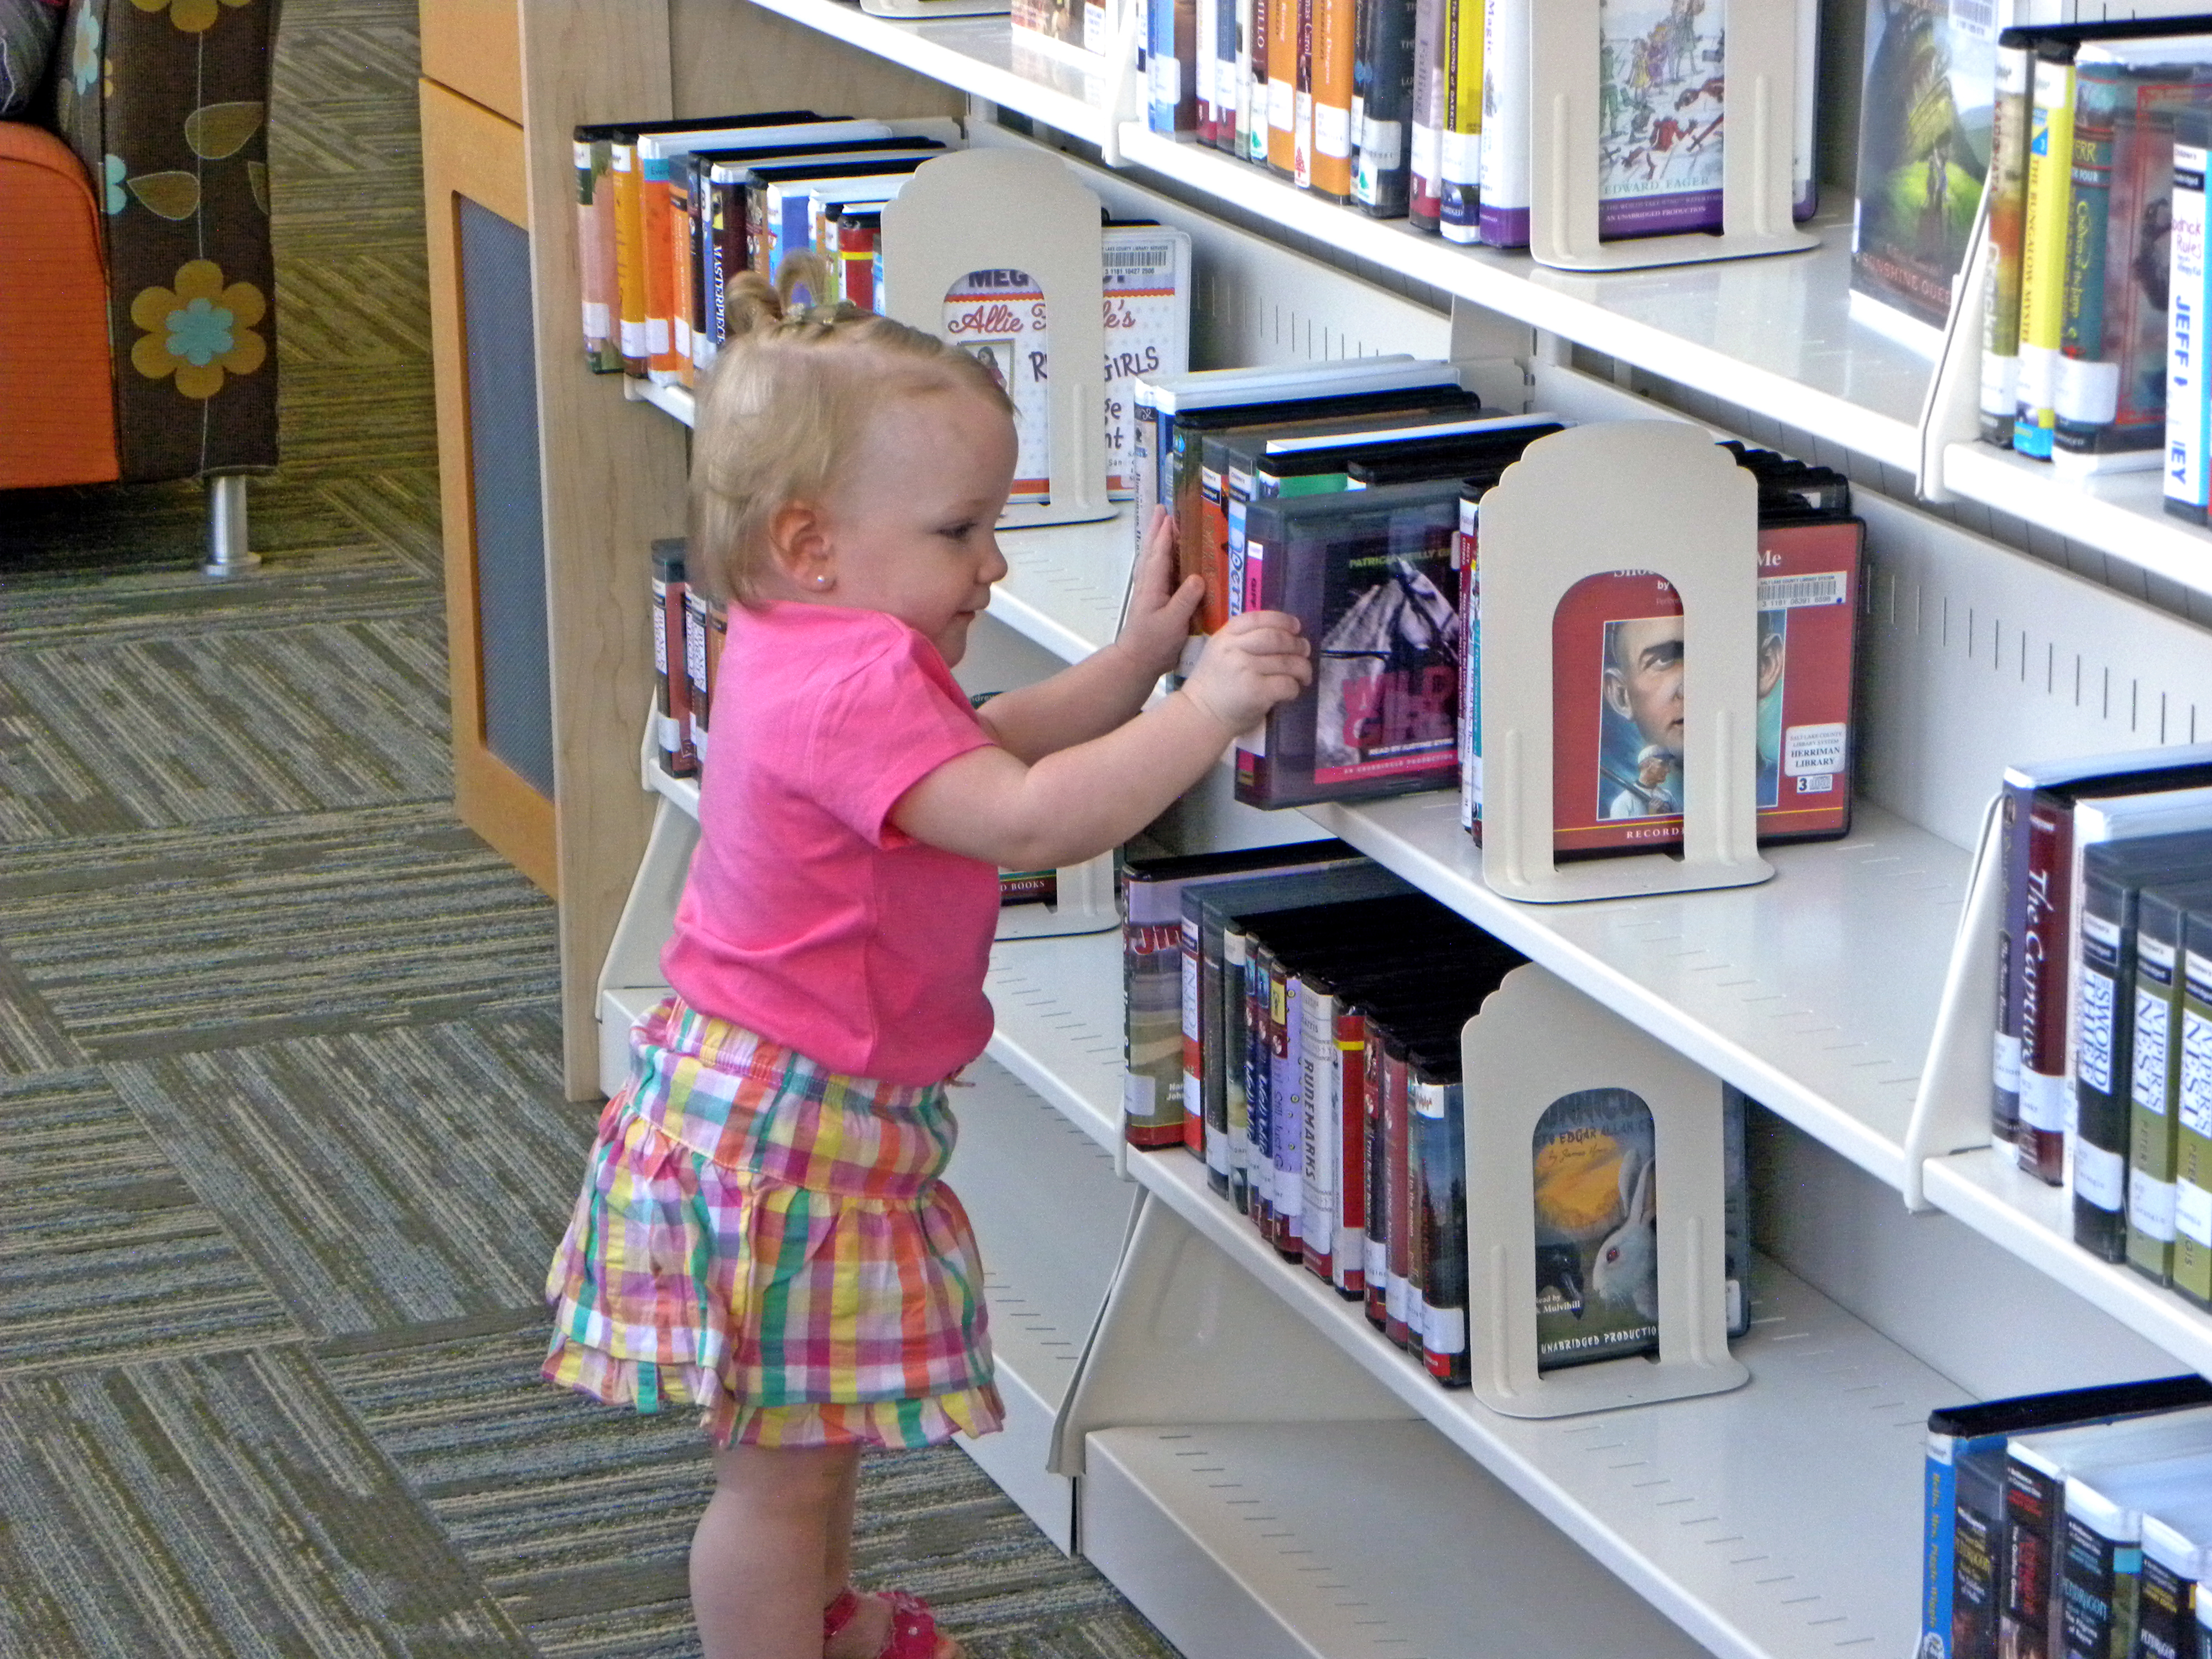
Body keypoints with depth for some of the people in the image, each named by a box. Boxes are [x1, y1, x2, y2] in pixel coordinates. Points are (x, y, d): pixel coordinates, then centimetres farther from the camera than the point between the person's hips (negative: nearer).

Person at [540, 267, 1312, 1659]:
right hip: (788, 1128, -12)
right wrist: (1205, 710, -34)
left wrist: (1137, 658, 12)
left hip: (793, 1104, 12)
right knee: (786, 1458, 2)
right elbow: (1025, 820, -38)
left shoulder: (809, 658, 7)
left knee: (817, 1430, 30)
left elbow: (986, 753, 20)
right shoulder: (854, 686, -28)